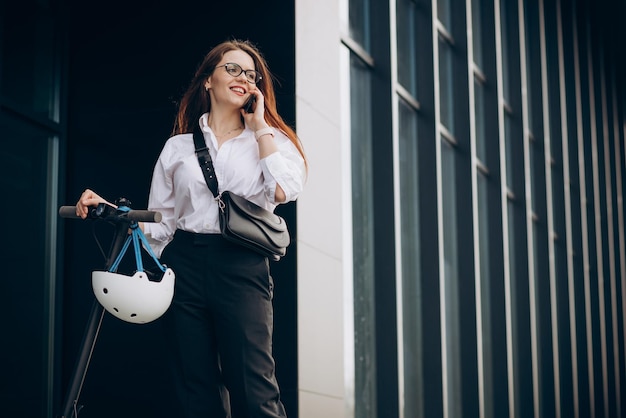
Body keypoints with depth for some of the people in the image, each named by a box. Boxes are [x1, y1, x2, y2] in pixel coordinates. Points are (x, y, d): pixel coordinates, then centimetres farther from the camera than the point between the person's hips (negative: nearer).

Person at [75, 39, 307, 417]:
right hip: (185, 265, 2)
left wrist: (259, 127, 1)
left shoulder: (270, 140, 14)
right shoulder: (178, 147, 17)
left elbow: (283, 190, -8)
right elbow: (160, 223, 15)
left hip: (242, 268, -2)